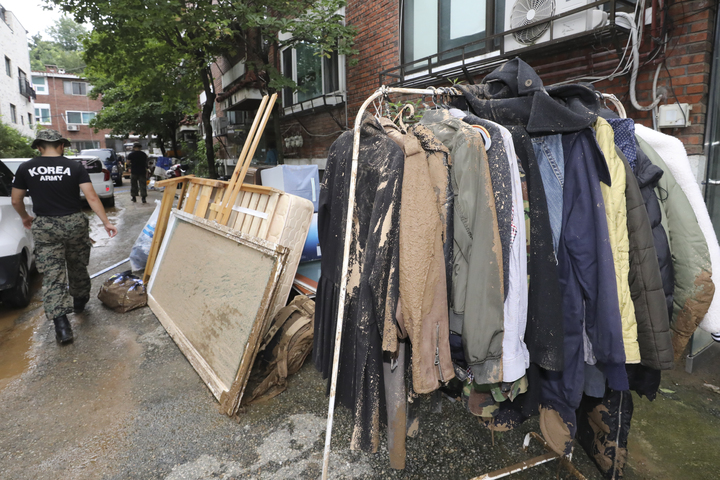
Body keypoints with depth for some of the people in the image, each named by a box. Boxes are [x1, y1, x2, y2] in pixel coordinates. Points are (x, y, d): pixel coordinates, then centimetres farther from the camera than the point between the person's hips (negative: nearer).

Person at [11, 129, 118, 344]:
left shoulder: (26, 168, 0)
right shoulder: (75, 166, -4)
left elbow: (16, 201, 8)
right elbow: (91, 197, -11)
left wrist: (25, 217, 27)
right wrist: (106, 222, -8)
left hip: (45, 227, 0)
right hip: (74, 223, 0)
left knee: (52, 275, 1)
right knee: (78, 267, 20)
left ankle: (61, 325, -5)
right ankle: (79, 302, 41)